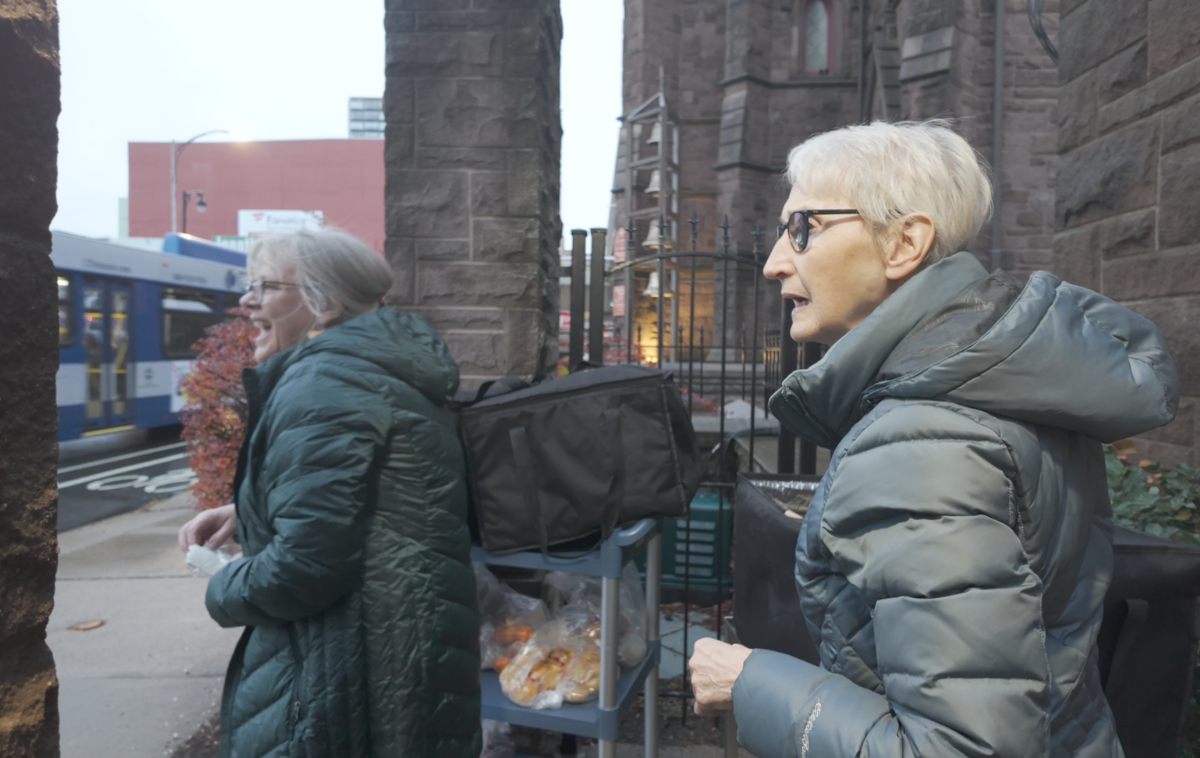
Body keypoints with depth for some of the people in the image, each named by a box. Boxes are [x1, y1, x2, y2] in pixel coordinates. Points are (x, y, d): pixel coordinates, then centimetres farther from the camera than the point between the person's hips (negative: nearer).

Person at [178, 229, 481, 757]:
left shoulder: (323, 384, -21)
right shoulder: (380, 370, 10)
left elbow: (307, 563, -28)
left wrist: (224, 592, -8)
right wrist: (245, 512, 12)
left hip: (345, 680, -10)